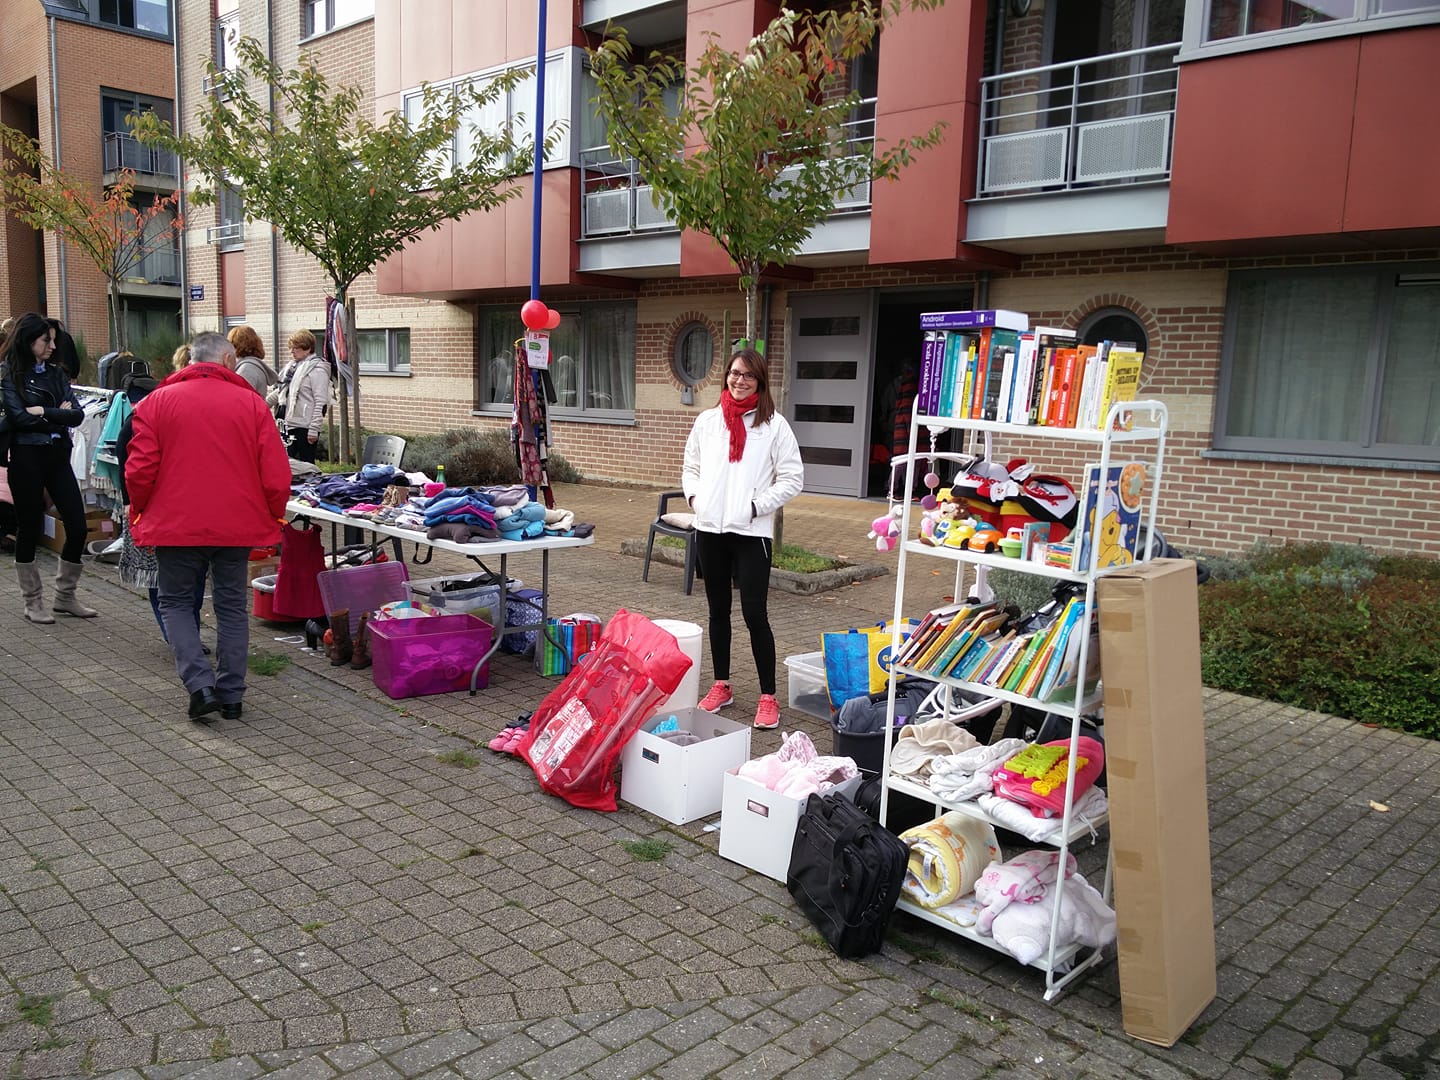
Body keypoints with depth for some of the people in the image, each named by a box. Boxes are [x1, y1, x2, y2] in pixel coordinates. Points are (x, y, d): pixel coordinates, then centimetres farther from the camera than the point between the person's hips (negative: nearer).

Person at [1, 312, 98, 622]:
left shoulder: (55, 372, 9)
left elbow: (78, 414, -1)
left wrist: (43, 412, -13)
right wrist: (59, 416, -7)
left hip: (58, 457, 5)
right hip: (27, 459, -5)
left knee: (77, 527, 2)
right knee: (29, 529, 5)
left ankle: (65, 597, 18)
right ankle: (33, 602, 17)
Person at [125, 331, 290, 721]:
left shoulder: (158, 401, 0)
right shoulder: (251, 402, -1)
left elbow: (140, 469, -4)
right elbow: (276, 473, -4)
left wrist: (140, 512, 13)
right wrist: (272, 517, 10)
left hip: (177, 525, -1)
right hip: (238, 524, 1)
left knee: (175, 602, 14)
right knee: (231, 606, 13)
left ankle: (200, 683, -2)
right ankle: (231, 695, 16)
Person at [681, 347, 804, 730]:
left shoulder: (774, 425, -3)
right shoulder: (707, 421, 9)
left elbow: (792, 478, -3)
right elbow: (691, 466, 19)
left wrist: (756, 506, -11)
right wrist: (694, 496, 1)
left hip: (751, 532, -4)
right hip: (709, 528, 4)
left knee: (755, 614, -6)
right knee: (718, 611, 14)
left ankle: (768, 697, 5)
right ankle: (721, 686, 27)